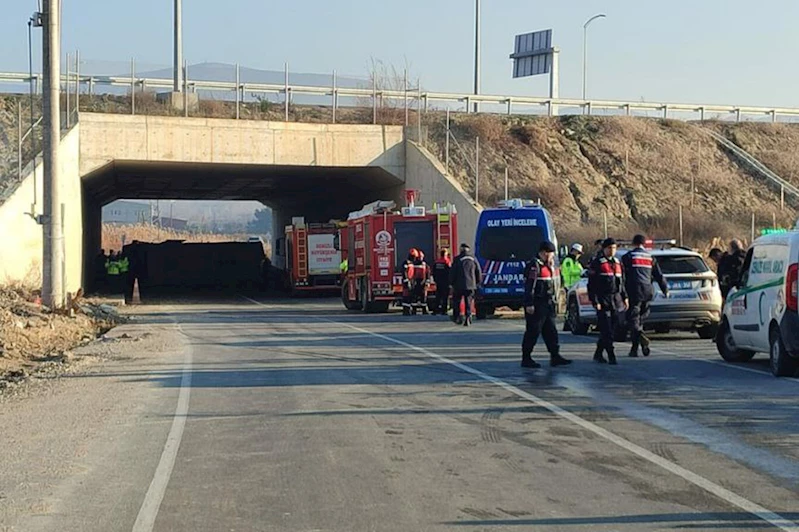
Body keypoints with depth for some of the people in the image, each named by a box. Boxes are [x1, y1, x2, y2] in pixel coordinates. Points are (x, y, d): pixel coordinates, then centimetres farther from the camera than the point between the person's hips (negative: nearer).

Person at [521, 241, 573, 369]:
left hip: (547, 305, 10)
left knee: (551, 331, 10)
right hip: (537, 305, -10)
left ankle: (555, 356, 13)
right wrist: (529, 304, -23)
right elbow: (529, 286, -20)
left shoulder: (547, 266, 17)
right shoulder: (534, 265, -14)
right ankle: (526, 359, 2)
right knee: (533, 332, -4)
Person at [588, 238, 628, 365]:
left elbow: (622, 282, 24)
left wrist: (624, 297, 16)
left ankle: (598, 354, 20)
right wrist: (595, 301, -14)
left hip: (616, 301, 6)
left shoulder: (618, 263, 17)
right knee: (607, 331, -9)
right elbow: (592, 284, -8)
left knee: (608, 330, 9)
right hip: (603, 301, -6)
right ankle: (611, 357, -11)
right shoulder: (597, 263, -4)